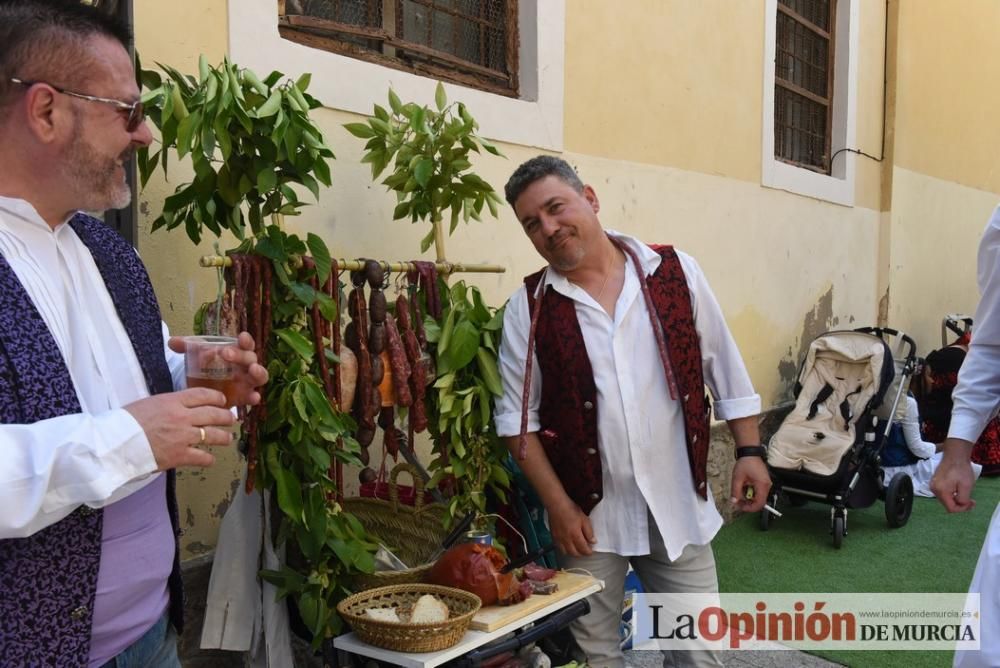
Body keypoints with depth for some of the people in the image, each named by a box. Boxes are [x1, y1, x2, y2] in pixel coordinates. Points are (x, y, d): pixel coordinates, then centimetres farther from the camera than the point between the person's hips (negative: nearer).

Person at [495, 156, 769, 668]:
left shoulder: (676, 272, -3)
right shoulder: (527, 309, -6)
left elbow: (724, 370, 4)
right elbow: (519, 419, -4)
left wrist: (749, 451, 1)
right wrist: (558, 505, -8)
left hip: (677, 504, 1)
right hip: (588, 511, 0)